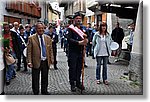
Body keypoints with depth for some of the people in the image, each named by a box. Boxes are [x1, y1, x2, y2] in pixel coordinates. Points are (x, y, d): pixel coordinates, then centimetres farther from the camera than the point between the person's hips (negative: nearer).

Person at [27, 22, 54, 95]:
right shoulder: (31, 38, -6)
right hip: (36, 62, -4)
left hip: (46, 62, 4)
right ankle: (36, 92, 21)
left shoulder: (48, 38, 7)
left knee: (45, 78, 15)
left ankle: (44, 91, 30)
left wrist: (51, 59, 5)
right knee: (35, 79, 7)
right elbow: (29, 51, -7)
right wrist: (29, 62, -12)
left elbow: (50, 50, 12)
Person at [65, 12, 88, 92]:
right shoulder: (70, 28, -5)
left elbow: (85, 39, 17)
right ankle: (72, 84, 11)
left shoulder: (82, 29, 16)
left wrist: (85, 40, -8)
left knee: (79, 68, 12)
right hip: (73, 52, -6)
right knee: (72, 68, 1)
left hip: (80, 52, 6)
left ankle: (78, 83, 24)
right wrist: (79, 42, -23)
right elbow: (69, 39, -17)